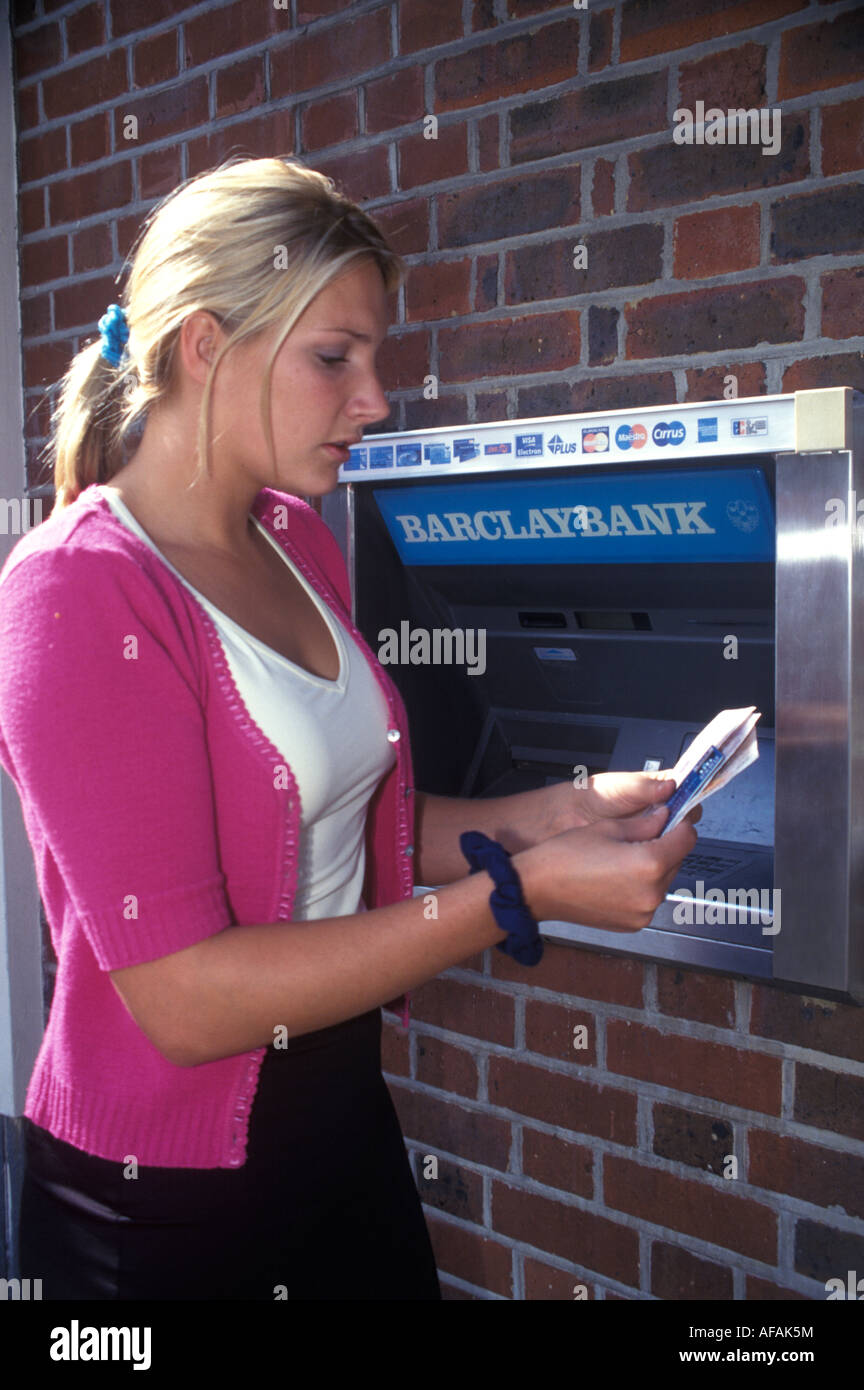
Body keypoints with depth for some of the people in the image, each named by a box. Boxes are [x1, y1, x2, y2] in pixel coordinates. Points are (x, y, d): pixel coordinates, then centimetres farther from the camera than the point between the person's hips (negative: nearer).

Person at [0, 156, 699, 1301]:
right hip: (162, 1203, -7)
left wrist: (548, 815, -5)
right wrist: (522, 892, -25)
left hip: (344, 1107, 7)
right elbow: (184, 998, -25)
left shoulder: (298, 540, 3)